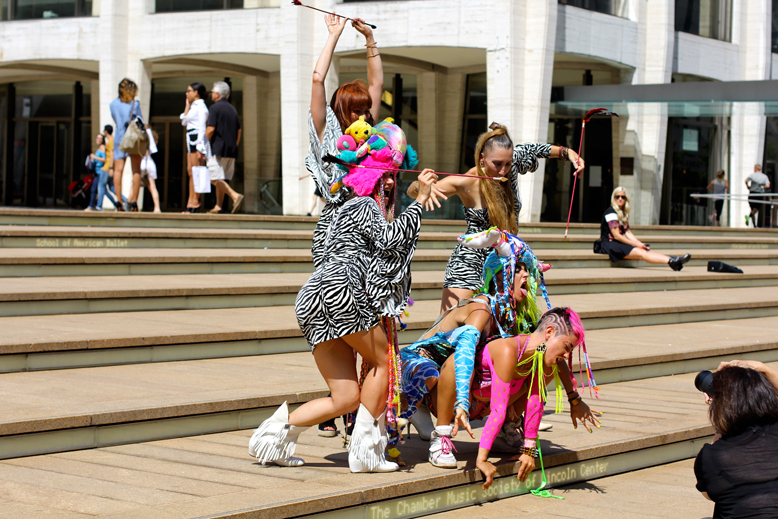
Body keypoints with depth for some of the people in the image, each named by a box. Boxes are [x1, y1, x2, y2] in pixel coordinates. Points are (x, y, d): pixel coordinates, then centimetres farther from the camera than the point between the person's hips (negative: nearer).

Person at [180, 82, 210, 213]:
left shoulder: (201, 107, -8)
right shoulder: (194, 107, 21)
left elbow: (202, 128, -15)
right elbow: (184, 122, 23)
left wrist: (199, 148, -20)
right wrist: (187, 105, 19)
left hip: (197, 140, -10)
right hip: (191, 140, 10)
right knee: (190, 171, 6)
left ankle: (195, 201, -9)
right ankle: (191, 201, 5)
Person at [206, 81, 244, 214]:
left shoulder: (215, 108, -8)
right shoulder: (233, 109, 16)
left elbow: (211, 129, -15)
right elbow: (238, 131, 17)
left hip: (218, 148, -8)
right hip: (231, 151, 8)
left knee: (215, 179, -10)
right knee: (221, 179, 13)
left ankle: (235, 196, -27)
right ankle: (218, 206, 11)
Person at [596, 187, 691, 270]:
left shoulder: (623, 213, 18)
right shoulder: (611, 212, -11)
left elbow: (627, 232, 13)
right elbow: (616, 235, -15)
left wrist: (640, 243, -3)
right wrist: (636, 244, -12)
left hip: (619, 243, 8)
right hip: (609, 245, -8)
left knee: (647, 251, -13)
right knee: (641, 253, -24)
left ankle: (673, 262, -29)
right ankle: (671, 261, -37)